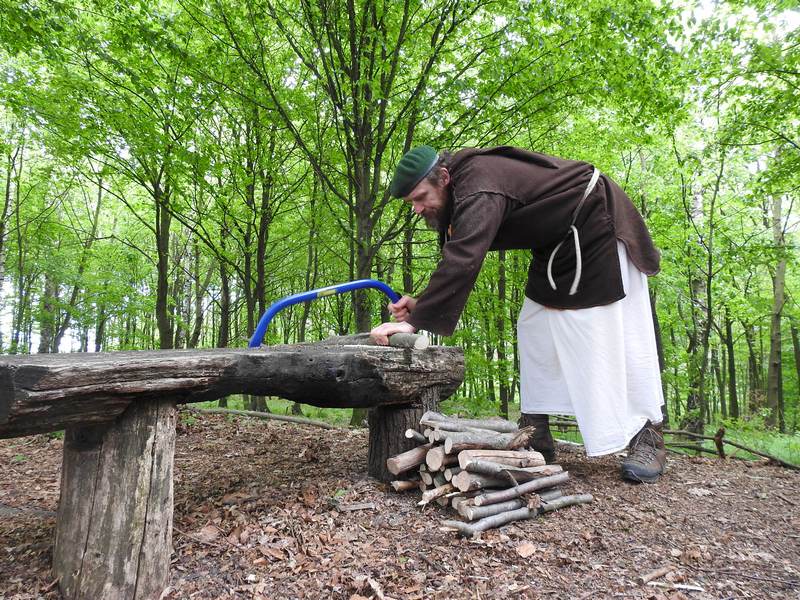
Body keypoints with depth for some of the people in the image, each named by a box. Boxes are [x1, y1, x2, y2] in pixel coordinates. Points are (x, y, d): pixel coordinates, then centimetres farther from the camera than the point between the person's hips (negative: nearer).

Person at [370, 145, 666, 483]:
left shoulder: (478, 185, -32)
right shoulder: (458, 196, 0)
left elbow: (462, 260, -44)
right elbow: (456, 260, -1)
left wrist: (416, 320, -44)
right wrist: (421, 305, -15)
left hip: (599, 224, -9)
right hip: (558, 243, 10)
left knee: (621, 335, -9)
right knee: (534, 328, 3)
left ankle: (648, 437, 5)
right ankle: (536, 438, 8)